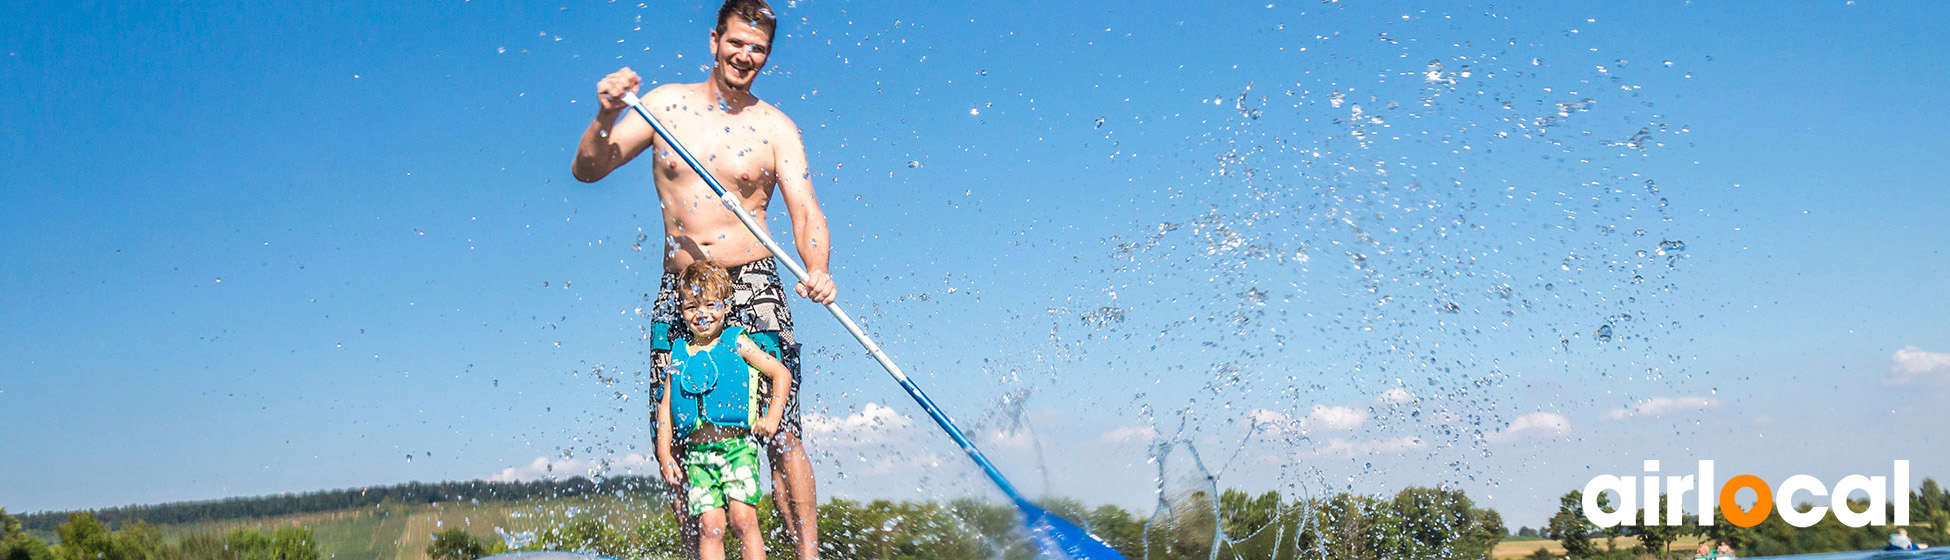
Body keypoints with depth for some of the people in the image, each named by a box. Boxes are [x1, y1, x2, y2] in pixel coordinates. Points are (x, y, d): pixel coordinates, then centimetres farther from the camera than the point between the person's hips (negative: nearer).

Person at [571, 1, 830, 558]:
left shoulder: (776, 128, 4)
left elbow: (805, 210, -6)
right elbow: (587, 170, 5)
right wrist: (606, 118, -16)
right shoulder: (666, 104, 7)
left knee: (780, 434, -11)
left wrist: (817, 270, -26)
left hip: (754, 287, -2)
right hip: (679, 293, 2)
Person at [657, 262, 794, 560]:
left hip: (737, 445, -3)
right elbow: (665, 406, 15)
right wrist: (665, 454, 8)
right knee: (709, 526, -5)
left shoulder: (736, 343, 5)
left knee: (742, 517, -15)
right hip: (696, 454, 3)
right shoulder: (679, 355, 14)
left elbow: (781, 373, 6)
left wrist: (772, 417, -5)